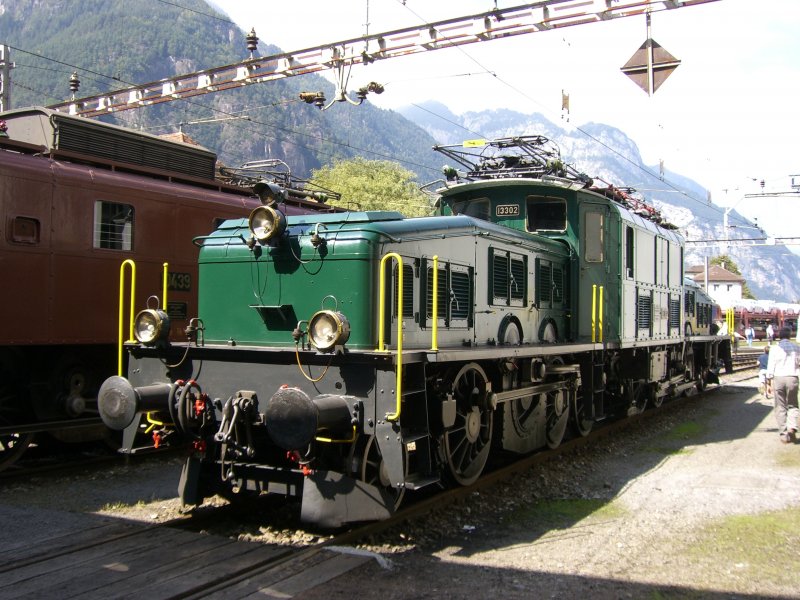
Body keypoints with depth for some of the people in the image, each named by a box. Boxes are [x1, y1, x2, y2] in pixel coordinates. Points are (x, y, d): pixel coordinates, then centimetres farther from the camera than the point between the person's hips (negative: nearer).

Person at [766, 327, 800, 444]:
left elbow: (770, 366, -1)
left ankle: (784, 434, 5)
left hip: (778, 378, -1)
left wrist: (769, 382, 4)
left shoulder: (775, 348, 0)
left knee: (780, 407, 7)